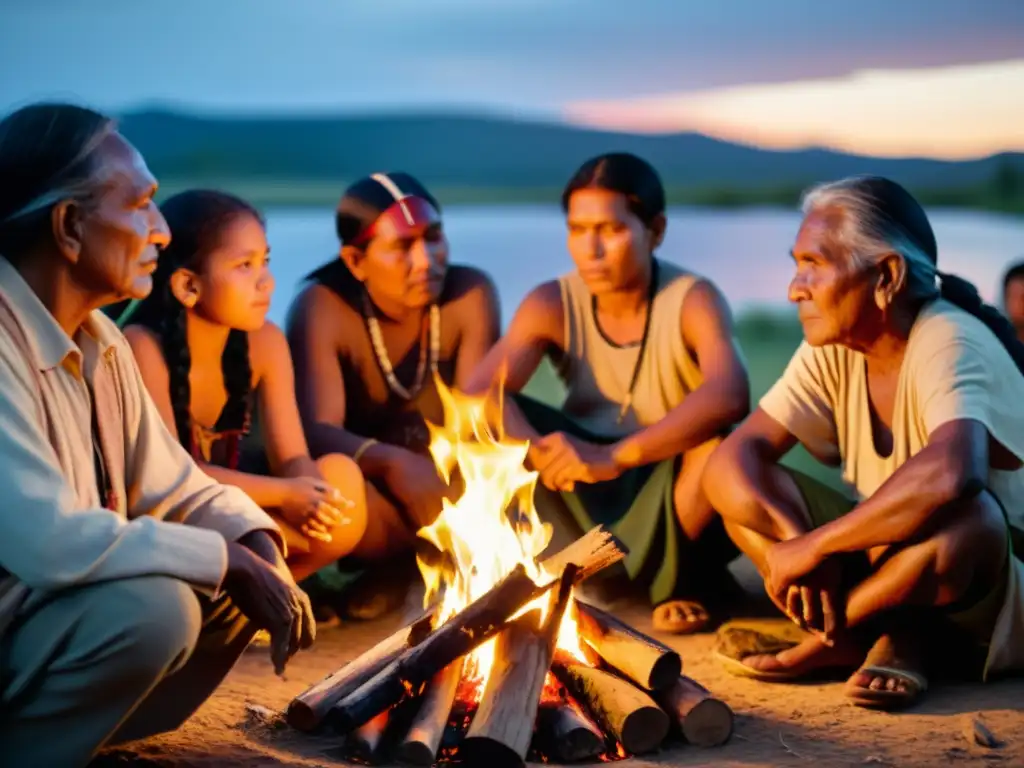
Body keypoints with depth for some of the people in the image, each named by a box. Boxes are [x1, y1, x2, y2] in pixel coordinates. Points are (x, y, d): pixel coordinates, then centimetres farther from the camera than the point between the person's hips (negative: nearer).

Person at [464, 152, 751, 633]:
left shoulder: (692, 300, -18)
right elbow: (479, 397, -21)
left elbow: (730, 395, -38)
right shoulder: (551, 305, -8)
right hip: (587, 499, 3)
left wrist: (616, 456, -49)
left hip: (674, 494, -3)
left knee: (719, 441, -34)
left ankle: (686, 579, -9)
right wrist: (541, 454, -42)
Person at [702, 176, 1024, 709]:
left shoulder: (951, 346, -23)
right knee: (735, 482, -7)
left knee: (967, 515, -40)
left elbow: (950, 473, -44)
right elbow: (734, 457, -9)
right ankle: (889, 640, -13)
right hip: (884, 560, 6)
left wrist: (814, 545, -34)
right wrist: (793, 544, -28)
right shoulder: (831, 351, -3)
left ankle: (828, 635, -14)